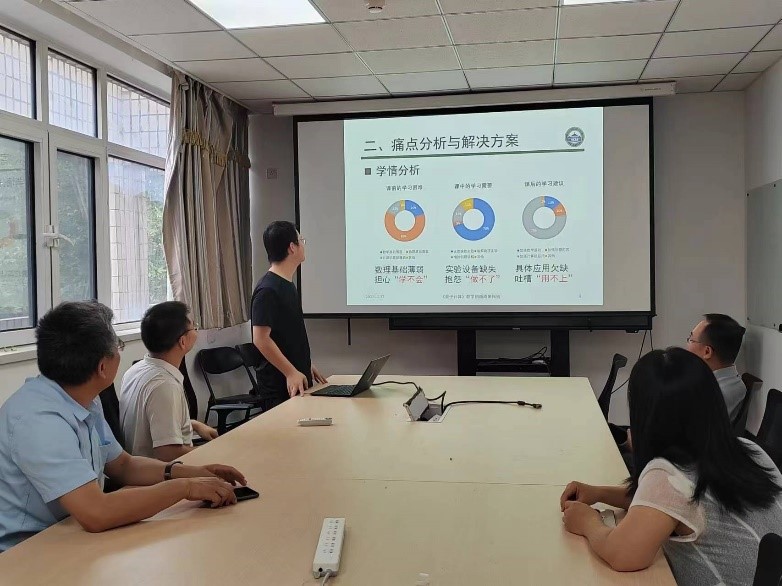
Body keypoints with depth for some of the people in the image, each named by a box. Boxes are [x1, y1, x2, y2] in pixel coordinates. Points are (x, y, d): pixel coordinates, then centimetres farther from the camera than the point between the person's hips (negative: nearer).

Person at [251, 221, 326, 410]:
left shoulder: (288, 285, 13)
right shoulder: (267, 290, -17)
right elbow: (261, 338, -21)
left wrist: (306, 365, 21)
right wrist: (291, 373, -22)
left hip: (299, 379, 9)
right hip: (279, 385, -9)